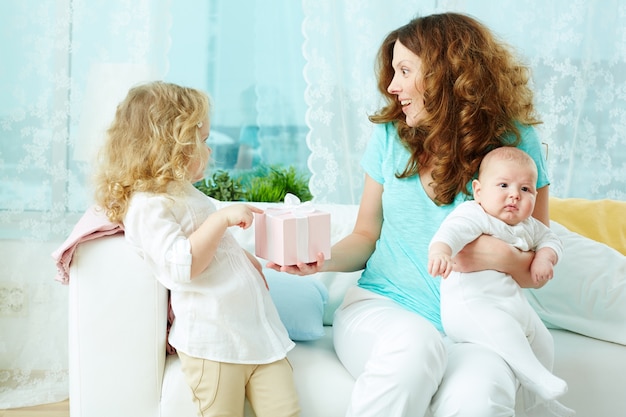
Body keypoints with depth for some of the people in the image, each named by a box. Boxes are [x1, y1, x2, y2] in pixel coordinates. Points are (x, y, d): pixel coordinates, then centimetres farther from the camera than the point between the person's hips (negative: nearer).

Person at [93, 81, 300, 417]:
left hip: (258, 329, 8)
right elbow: (182, 264, -21)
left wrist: (244, 257, 23)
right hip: (212, 339, -8)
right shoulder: (148, 205, -9)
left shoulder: (186, 194, 22)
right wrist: (222, 217, -20)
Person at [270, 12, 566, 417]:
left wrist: (500, 256, -18)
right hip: (381, 307, 2)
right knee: (415, 343, -36)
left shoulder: (515, 140, -1)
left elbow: (537, 270, 4)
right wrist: (325, 258, -8)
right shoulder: (390, 134, 6)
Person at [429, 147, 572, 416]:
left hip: (513, 302, 9)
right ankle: (538, 380, -23)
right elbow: (452, 230, -33)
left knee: (543, 345, 20)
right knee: (503, 330, -37)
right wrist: (439, 251, -56)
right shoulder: (474, 215, -14)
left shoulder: (528, 226, 12)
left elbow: (550, 238, 27)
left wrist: (544, 257, 2)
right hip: (469, 304, -9)